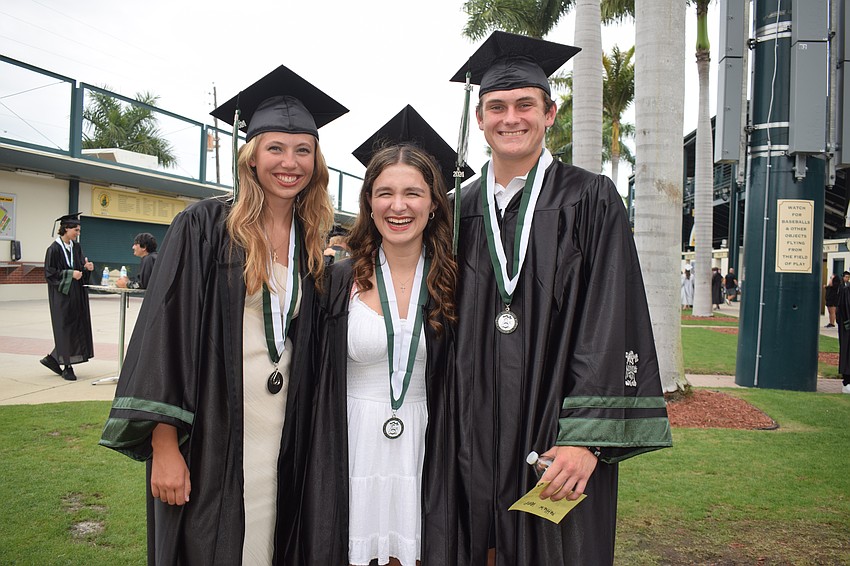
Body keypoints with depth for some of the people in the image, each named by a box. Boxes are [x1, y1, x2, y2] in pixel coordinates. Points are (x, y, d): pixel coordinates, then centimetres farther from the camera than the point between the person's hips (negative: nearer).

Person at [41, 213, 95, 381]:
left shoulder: (76, 247, 9)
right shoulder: (54, 249, -10)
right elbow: (50, 273, -11)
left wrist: (87, 268, -8)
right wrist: (70, 274, -19)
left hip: (77, 294, 7)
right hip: (62, 295, -7)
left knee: (77, 327, 8)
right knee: (65, 328, -2)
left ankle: (53, 358, 24)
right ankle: (67, 367, 7)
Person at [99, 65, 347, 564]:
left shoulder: (310, 242, 6)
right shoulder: (204, 228, -9)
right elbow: (166, 331, -12)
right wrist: (164, 446, -16)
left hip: (282, 433, 4)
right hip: (211, 431, -4)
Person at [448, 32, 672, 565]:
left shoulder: (590, 200, -3)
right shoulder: (463, 209, 7)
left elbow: (611, 324, -9)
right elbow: (449, 327, 10)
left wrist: (586, 437, -16)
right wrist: (452, 431, 5)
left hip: (558, 441, -3)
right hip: (476, 438, 3)